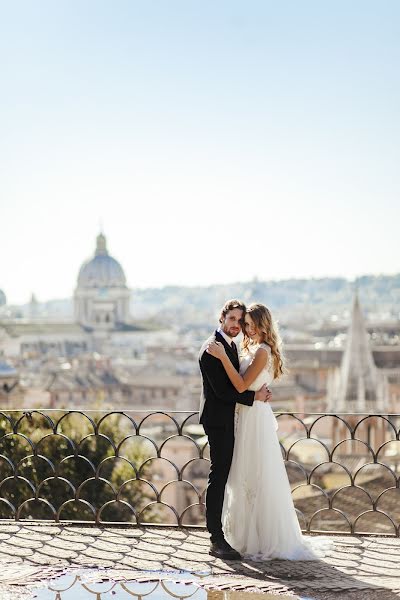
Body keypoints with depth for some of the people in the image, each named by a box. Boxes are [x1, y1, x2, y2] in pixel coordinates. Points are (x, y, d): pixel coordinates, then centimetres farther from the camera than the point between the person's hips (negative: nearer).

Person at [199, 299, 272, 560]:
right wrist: (254, 397, -15)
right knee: (219, 475, -9)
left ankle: (219, 532, 20)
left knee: (223, 475, 13)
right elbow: (221, 390, -20)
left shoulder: (231, 345, 16)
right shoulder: (211, 348, -15)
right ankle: (217, 540, -6)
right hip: (218, 418, -10)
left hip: (229, 419, 10)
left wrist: (261, 391, 0)